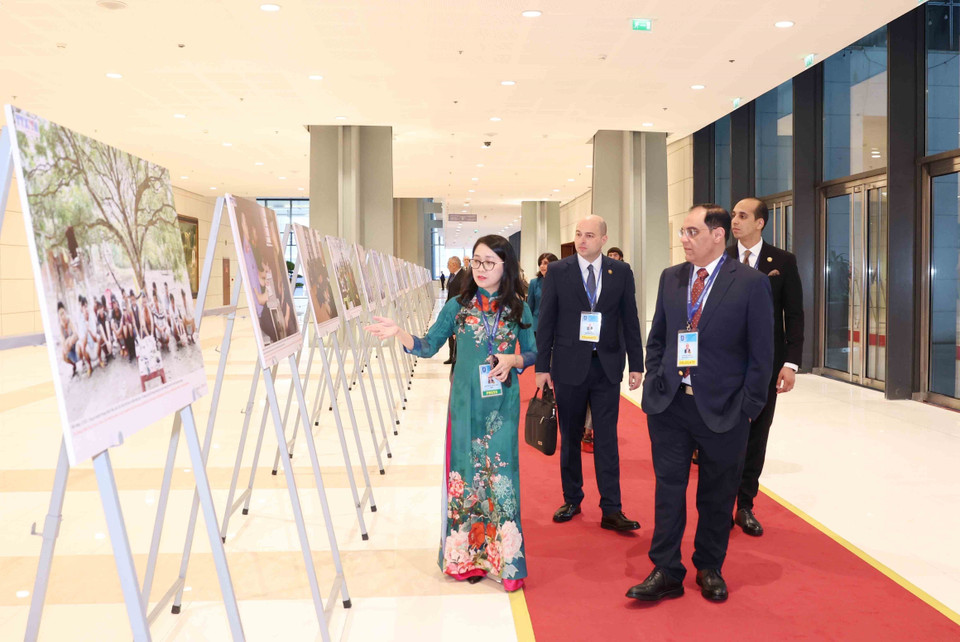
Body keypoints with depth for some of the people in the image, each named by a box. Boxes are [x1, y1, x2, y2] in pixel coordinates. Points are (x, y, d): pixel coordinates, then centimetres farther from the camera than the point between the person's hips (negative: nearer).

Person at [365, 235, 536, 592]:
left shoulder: (517, 309, 1)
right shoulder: (458, 306, 2)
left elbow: (532, 352, 8)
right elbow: (428, 346, 1)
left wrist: (513, 360, -13)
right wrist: (398, 333, -14)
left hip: (502, 402, -1)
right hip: (465, 401, 1)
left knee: (500, 472, -2)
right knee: (465, 472, 6)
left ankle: (503, 558, 11)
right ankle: (467, 557, 20)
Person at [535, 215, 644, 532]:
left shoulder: (621, 272, 3)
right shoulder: (557, 271, -1)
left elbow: (630, 320, 5)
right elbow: (546, 321, 0)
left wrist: (636, 364, 2)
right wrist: (542, 366, -3)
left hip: (607, 365, 0)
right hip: (569, 365, 0)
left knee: (607, 439, 3)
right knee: (570, 437, 11)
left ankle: (611, 510, 9)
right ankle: (572, 500, 26)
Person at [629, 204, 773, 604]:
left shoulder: (751, 282, -6)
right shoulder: (670, 278, 6)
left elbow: (761, 353, -5)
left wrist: (747, 407, -7)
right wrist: (655, 384, 5)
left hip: (722, 410, -3)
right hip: (669, 405, 3)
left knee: (717, 495, 12)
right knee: (668, 489, 5)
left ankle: (709, 569, 29)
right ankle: (665, 572, 15)